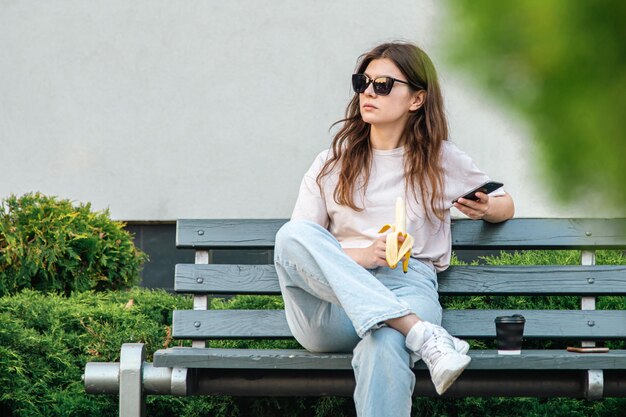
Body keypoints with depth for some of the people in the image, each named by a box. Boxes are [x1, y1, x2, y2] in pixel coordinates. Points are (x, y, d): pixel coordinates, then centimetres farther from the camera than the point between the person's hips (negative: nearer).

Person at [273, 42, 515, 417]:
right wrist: (361, 256, -11)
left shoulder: (444, 161, 17)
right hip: (330, 308, 2)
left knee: (384, 347, -40)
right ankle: (422, 333, -39)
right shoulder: (333, 164, 17)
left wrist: (486, 209, 5)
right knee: (292, 233, -32)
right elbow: (292, 249, 8)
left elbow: (505, 205, 31)